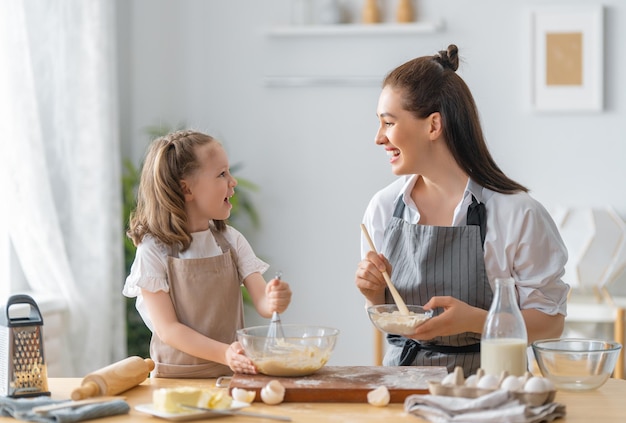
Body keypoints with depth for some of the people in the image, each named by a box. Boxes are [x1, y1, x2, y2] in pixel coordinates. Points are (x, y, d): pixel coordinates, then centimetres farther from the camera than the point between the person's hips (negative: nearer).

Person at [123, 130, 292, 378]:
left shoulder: (231, 240, 8)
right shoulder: (153, 250, -6)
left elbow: (261, 302, 0)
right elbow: (167, 329, -10)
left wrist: (273, 302, -24)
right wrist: (225, 353, -23)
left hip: (232, 375, 5)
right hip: (176, 376, -5)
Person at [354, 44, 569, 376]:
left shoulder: (517, 214, -10)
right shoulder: (383, 207, 6)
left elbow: (550, 321, -6)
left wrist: (474, 319, -19)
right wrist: (375, 294, -4)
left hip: (481, 377, -3)